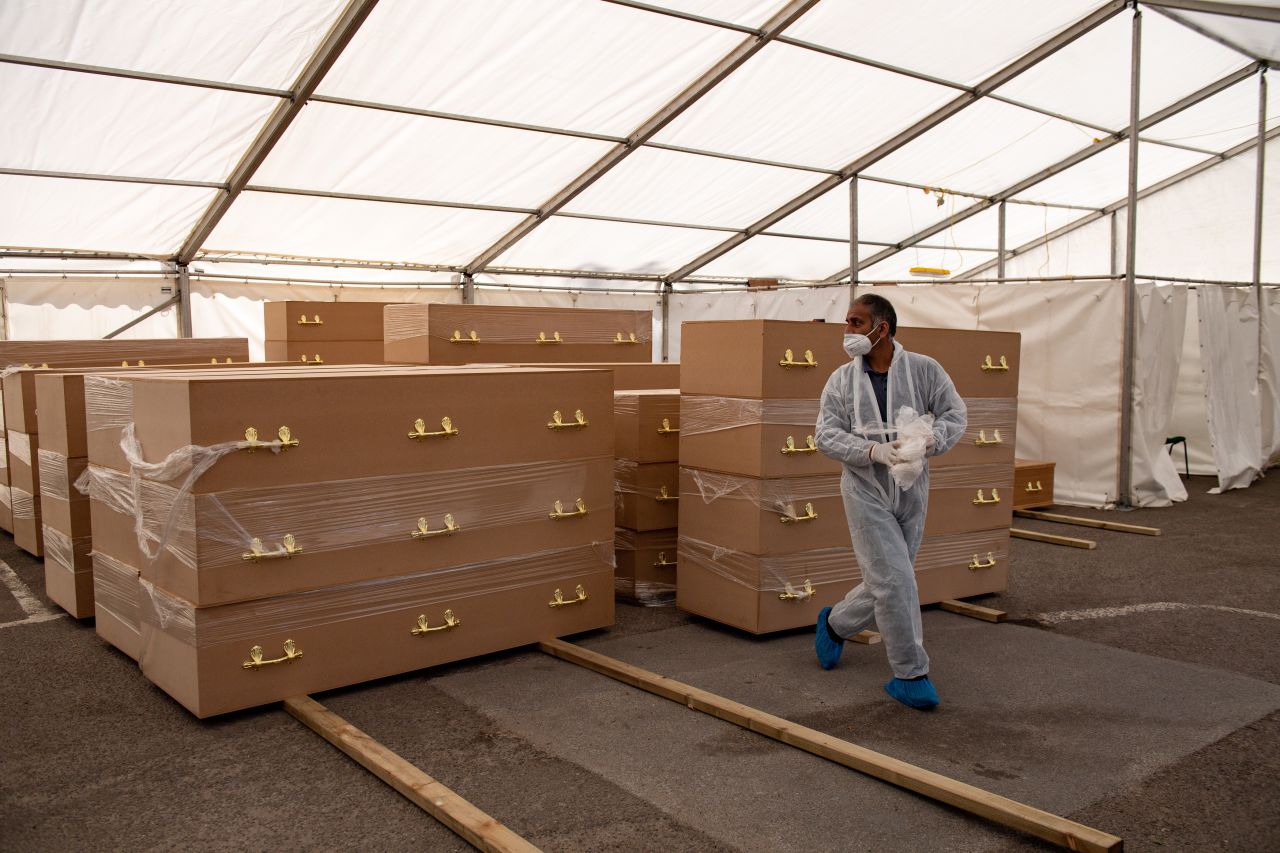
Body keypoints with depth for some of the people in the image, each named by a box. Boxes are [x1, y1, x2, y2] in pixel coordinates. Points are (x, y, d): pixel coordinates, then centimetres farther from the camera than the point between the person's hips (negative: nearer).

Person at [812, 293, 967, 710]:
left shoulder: (923, 370, -3)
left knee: (886, 585, 13)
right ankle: (911, 674, 5)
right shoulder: (842, 379, -3)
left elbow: (955, 413, -1)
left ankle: (834, 624, 40)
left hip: (912, 491, 2)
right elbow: (826, 434, -8)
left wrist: (933, 439, -22)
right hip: (866, 491, -2)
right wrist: (874, 450, -24)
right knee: (895, 582, -9)